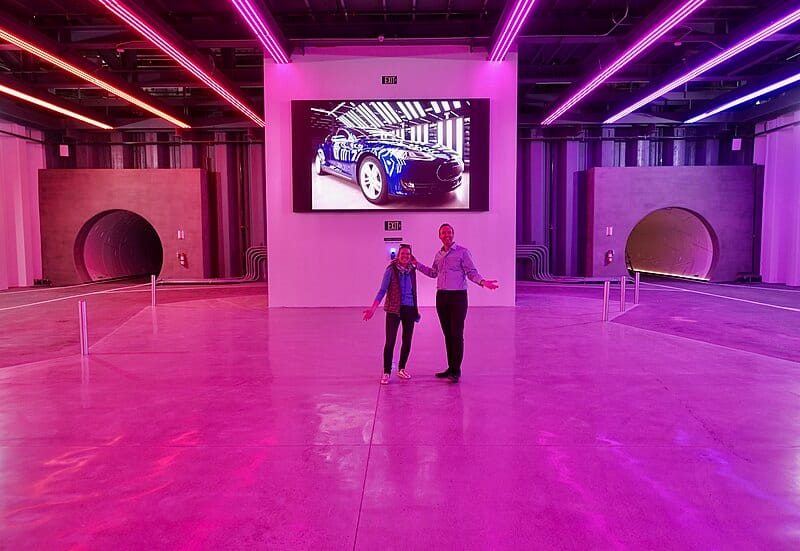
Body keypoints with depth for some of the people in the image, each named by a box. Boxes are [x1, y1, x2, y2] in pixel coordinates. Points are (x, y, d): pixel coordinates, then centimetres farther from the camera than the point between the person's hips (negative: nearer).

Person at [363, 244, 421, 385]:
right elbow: (382, 291, -7)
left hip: (409, 310, 5)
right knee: (390, 341, -8)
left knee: (407, 341, 9)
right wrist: (373, 308, -15)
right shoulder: (391, 270, -7)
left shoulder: (412, 270, 6)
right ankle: (386, 373, 1)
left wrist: (416, 310, 20)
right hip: (394, 310, -5)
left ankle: (401, 369, 23)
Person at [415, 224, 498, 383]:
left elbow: (472, 272, -8)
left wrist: (482, 281, -26)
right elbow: (433, 273, 27)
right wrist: (416, 264, 24)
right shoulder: (439, 255, 14)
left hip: (457, 296, -6)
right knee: (447, 333, 10)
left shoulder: (463, 252, -4)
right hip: (441, 297, 6)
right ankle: (451, 368, 17)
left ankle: (456, 370, -1)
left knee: (457, 334, -6)